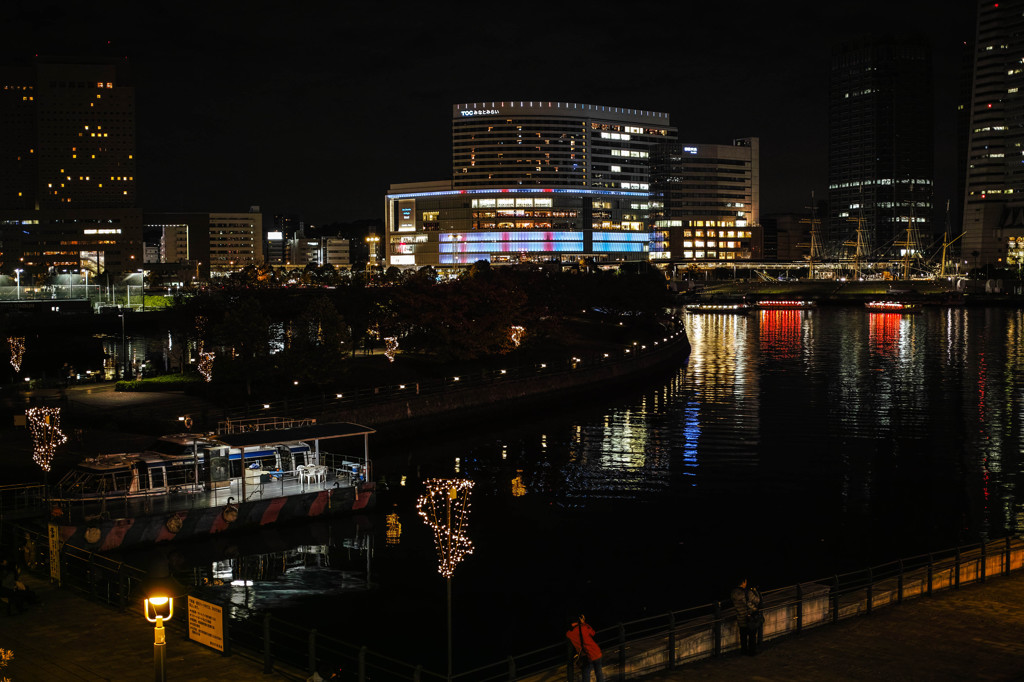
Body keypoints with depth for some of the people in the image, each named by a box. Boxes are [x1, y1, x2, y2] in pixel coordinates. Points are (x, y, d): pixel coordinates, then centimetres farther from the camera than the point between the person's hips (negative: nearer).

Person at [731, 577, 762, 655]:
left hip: (740, 618, 6)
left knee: (743, 635, 22)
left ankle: (743, 650, 34)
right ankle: (752, 652, 21)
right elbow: (757, 601, -11)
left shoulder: (734, 592, -6)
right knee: (752, 635, 11)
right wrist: (755, 591, 6)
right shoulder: (747, 593, -25)